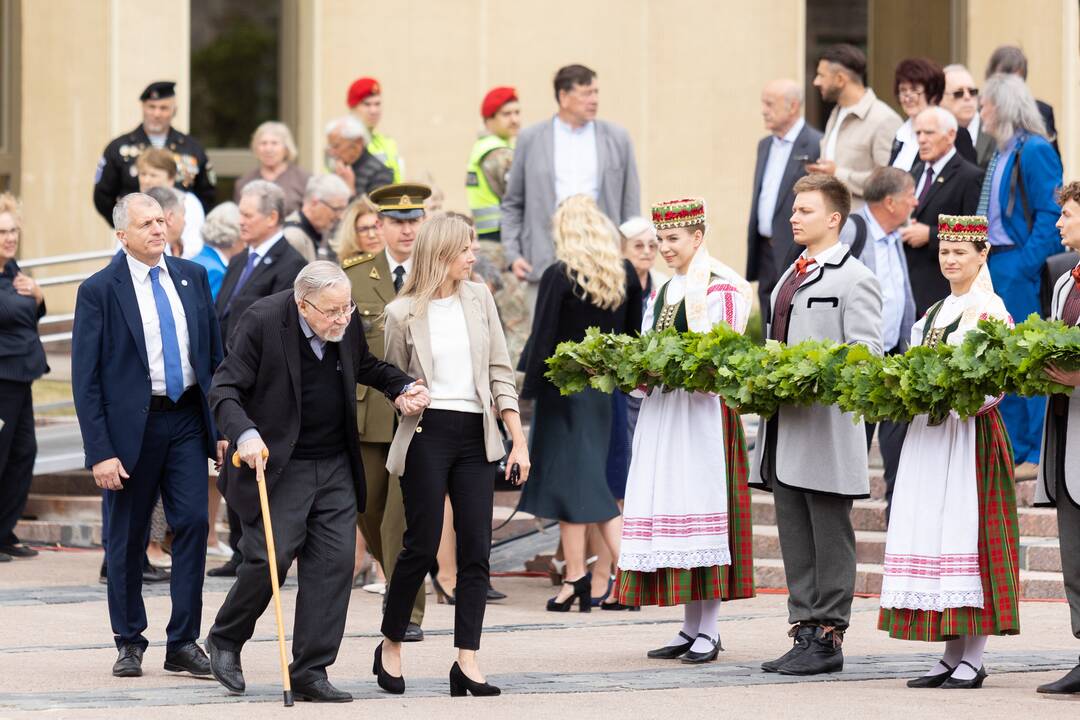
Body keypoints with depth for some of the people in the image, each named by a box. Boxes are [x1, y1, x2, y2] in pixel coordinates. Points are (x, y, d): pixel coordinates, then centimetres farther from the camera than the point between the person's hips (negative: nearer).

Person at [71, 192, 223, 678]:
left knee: (193, 521, -7)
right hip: (132, 424, -3)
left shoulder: (192, 277, 7)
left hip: (187, 419, 3)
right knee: (127, 537, 5)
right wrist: (100, 451, -13)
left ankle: (183, 643, -1)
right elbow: (85, 378, -7)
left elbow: (215, 355, 12)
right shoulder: (99, 291, -6)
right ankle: (129, 643, 18)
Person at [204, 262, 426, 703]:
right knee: (270, 558, -9)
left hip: (336, 468, 5)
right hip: (278, 465, -5)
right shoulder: (264, 321, -16)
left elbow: (364, 366, 23)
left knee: (333, 563, -2)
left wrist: (401, 387, 5)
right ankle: (225, 641, 17)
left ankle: (310, 671, 3)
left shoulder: (348, 321, 1)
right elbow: (224, 389, -15)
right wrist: (244, 434, -32)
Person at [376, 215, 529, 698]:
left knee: (476, 549, -2)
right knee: (422, 546, -4)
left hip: (474, 434, 4)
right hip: (427, 434, -4)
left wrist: (519, 440, 5)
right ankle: (390, 647, 15)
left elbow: (500, 371, 9)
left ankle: (467, 662, -2)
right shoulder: (403, 313, -2)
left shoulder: (478, 298, 8)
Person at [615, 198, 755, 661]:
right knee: (669, 512, 5)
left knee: (700, 505, -8)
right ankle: (691, 628, 9)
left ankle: (708, 631, -6)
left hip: (703, 409, -8)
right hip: (661, 408, 8)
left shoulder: (721, 289, -5)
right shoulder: (661, 293, 19)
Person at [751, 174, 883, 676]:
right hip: (785, 434, 8)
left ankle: (829, 638, 1)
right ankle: (805, 631, 14)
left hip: (828, 429, -8)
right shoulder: (788, 280, 20)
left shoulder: (854, 279, -6)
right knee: (795, 540, 9)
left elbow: (866, 354, -13)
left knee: (830, 540, -2)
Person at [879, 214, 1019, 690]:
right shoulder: (936, 312, 19)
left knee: (967, 531, -9)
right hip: (928, 434, 8)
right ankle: (952, 654, 9)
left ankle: (973, 658, -7)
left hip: (970, 432, -8)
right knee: (932, 534, 5)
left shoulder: (990, 309, -5)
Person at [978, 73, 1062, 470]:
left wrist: (1025, 266, -22)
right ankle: (1010, 450, 19)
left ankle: (1038, 453, -1)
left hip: (1020, 269, -9)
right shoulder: (1003, 154, 14)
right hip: (995, 266, 10)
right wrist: (986, 262, 11)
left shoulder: (1035, 151, -13)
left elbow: (1049, 215, -17)